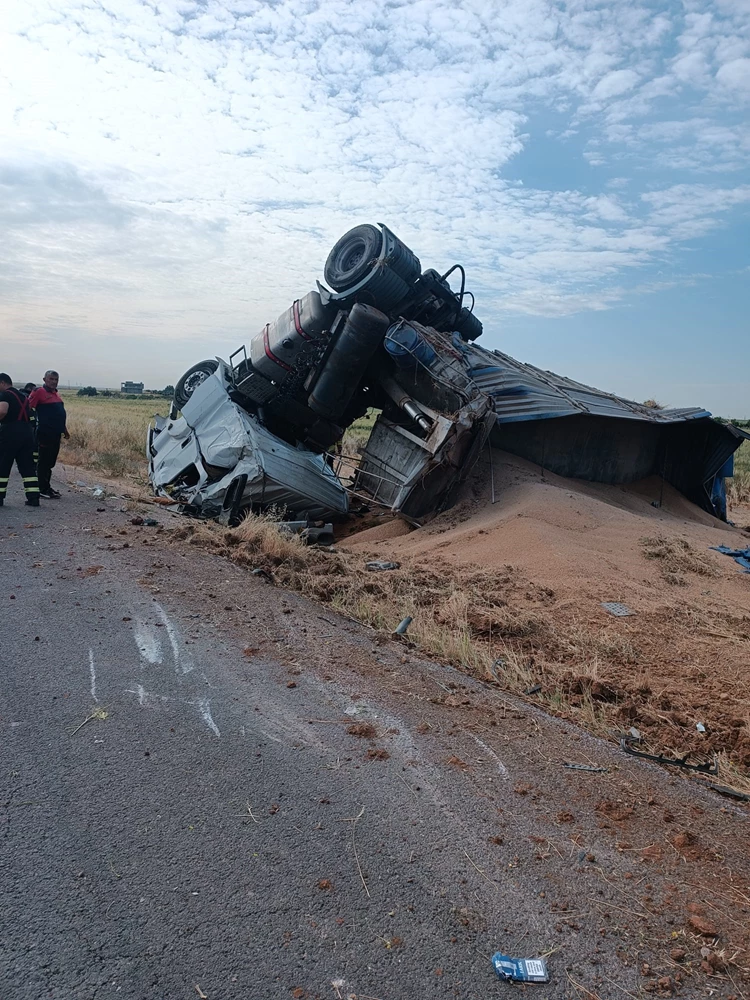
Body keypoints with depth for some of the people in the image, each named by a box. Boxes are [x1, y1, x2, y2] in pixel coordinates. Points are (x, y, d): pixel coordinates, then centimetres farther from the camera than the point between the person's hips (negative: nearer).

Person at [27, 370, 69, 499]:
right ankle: (43, 490, 2)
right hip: (45, 433, -8)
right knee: (44, 461, -3)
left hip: (56, 434, 8)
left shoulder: (56, 394, 17)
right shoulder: (39, 392, -8)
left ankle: (46, 486, 23)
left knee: (50, 462, 14)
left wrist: (64, 430, 26)